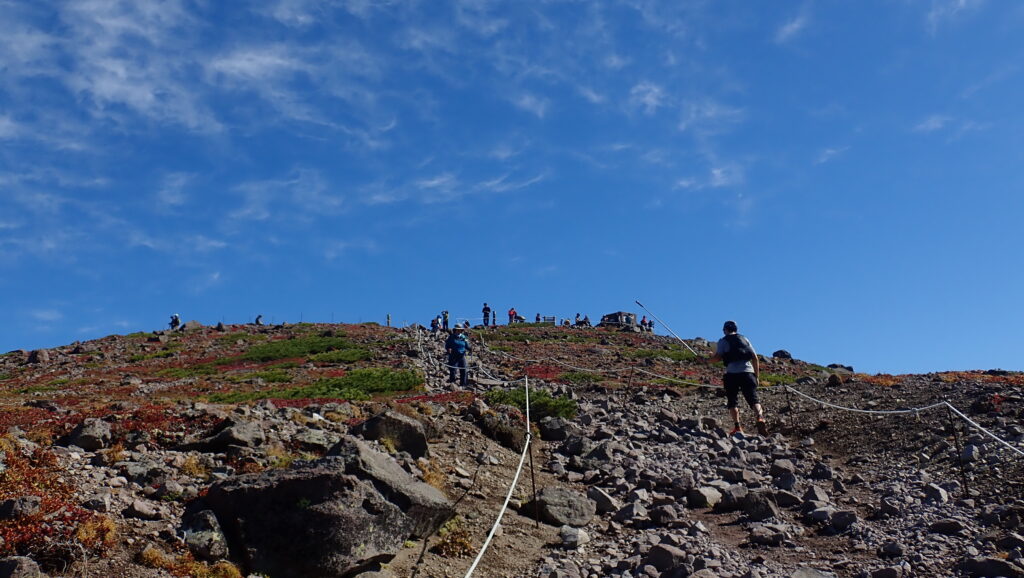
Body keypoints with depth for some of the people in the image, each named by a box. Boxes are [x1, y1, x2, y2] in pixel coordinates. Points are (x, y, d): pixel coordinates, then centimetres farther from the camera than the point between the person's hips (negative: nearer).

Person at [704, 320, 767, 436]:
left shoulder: (723, 341, 10)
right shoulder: (744, 339, 20)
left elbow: (717, 357, -3)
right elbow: (755, 358, 15)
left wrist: (706, 360, 15)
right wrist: (757, 375, 19)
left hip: (732, 373, -2)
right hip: (748, 372, 3)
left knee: (733, 401, 5)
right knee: (753, 399, 2)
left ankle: (737, 427, -5)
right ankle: (760, 417, -25)